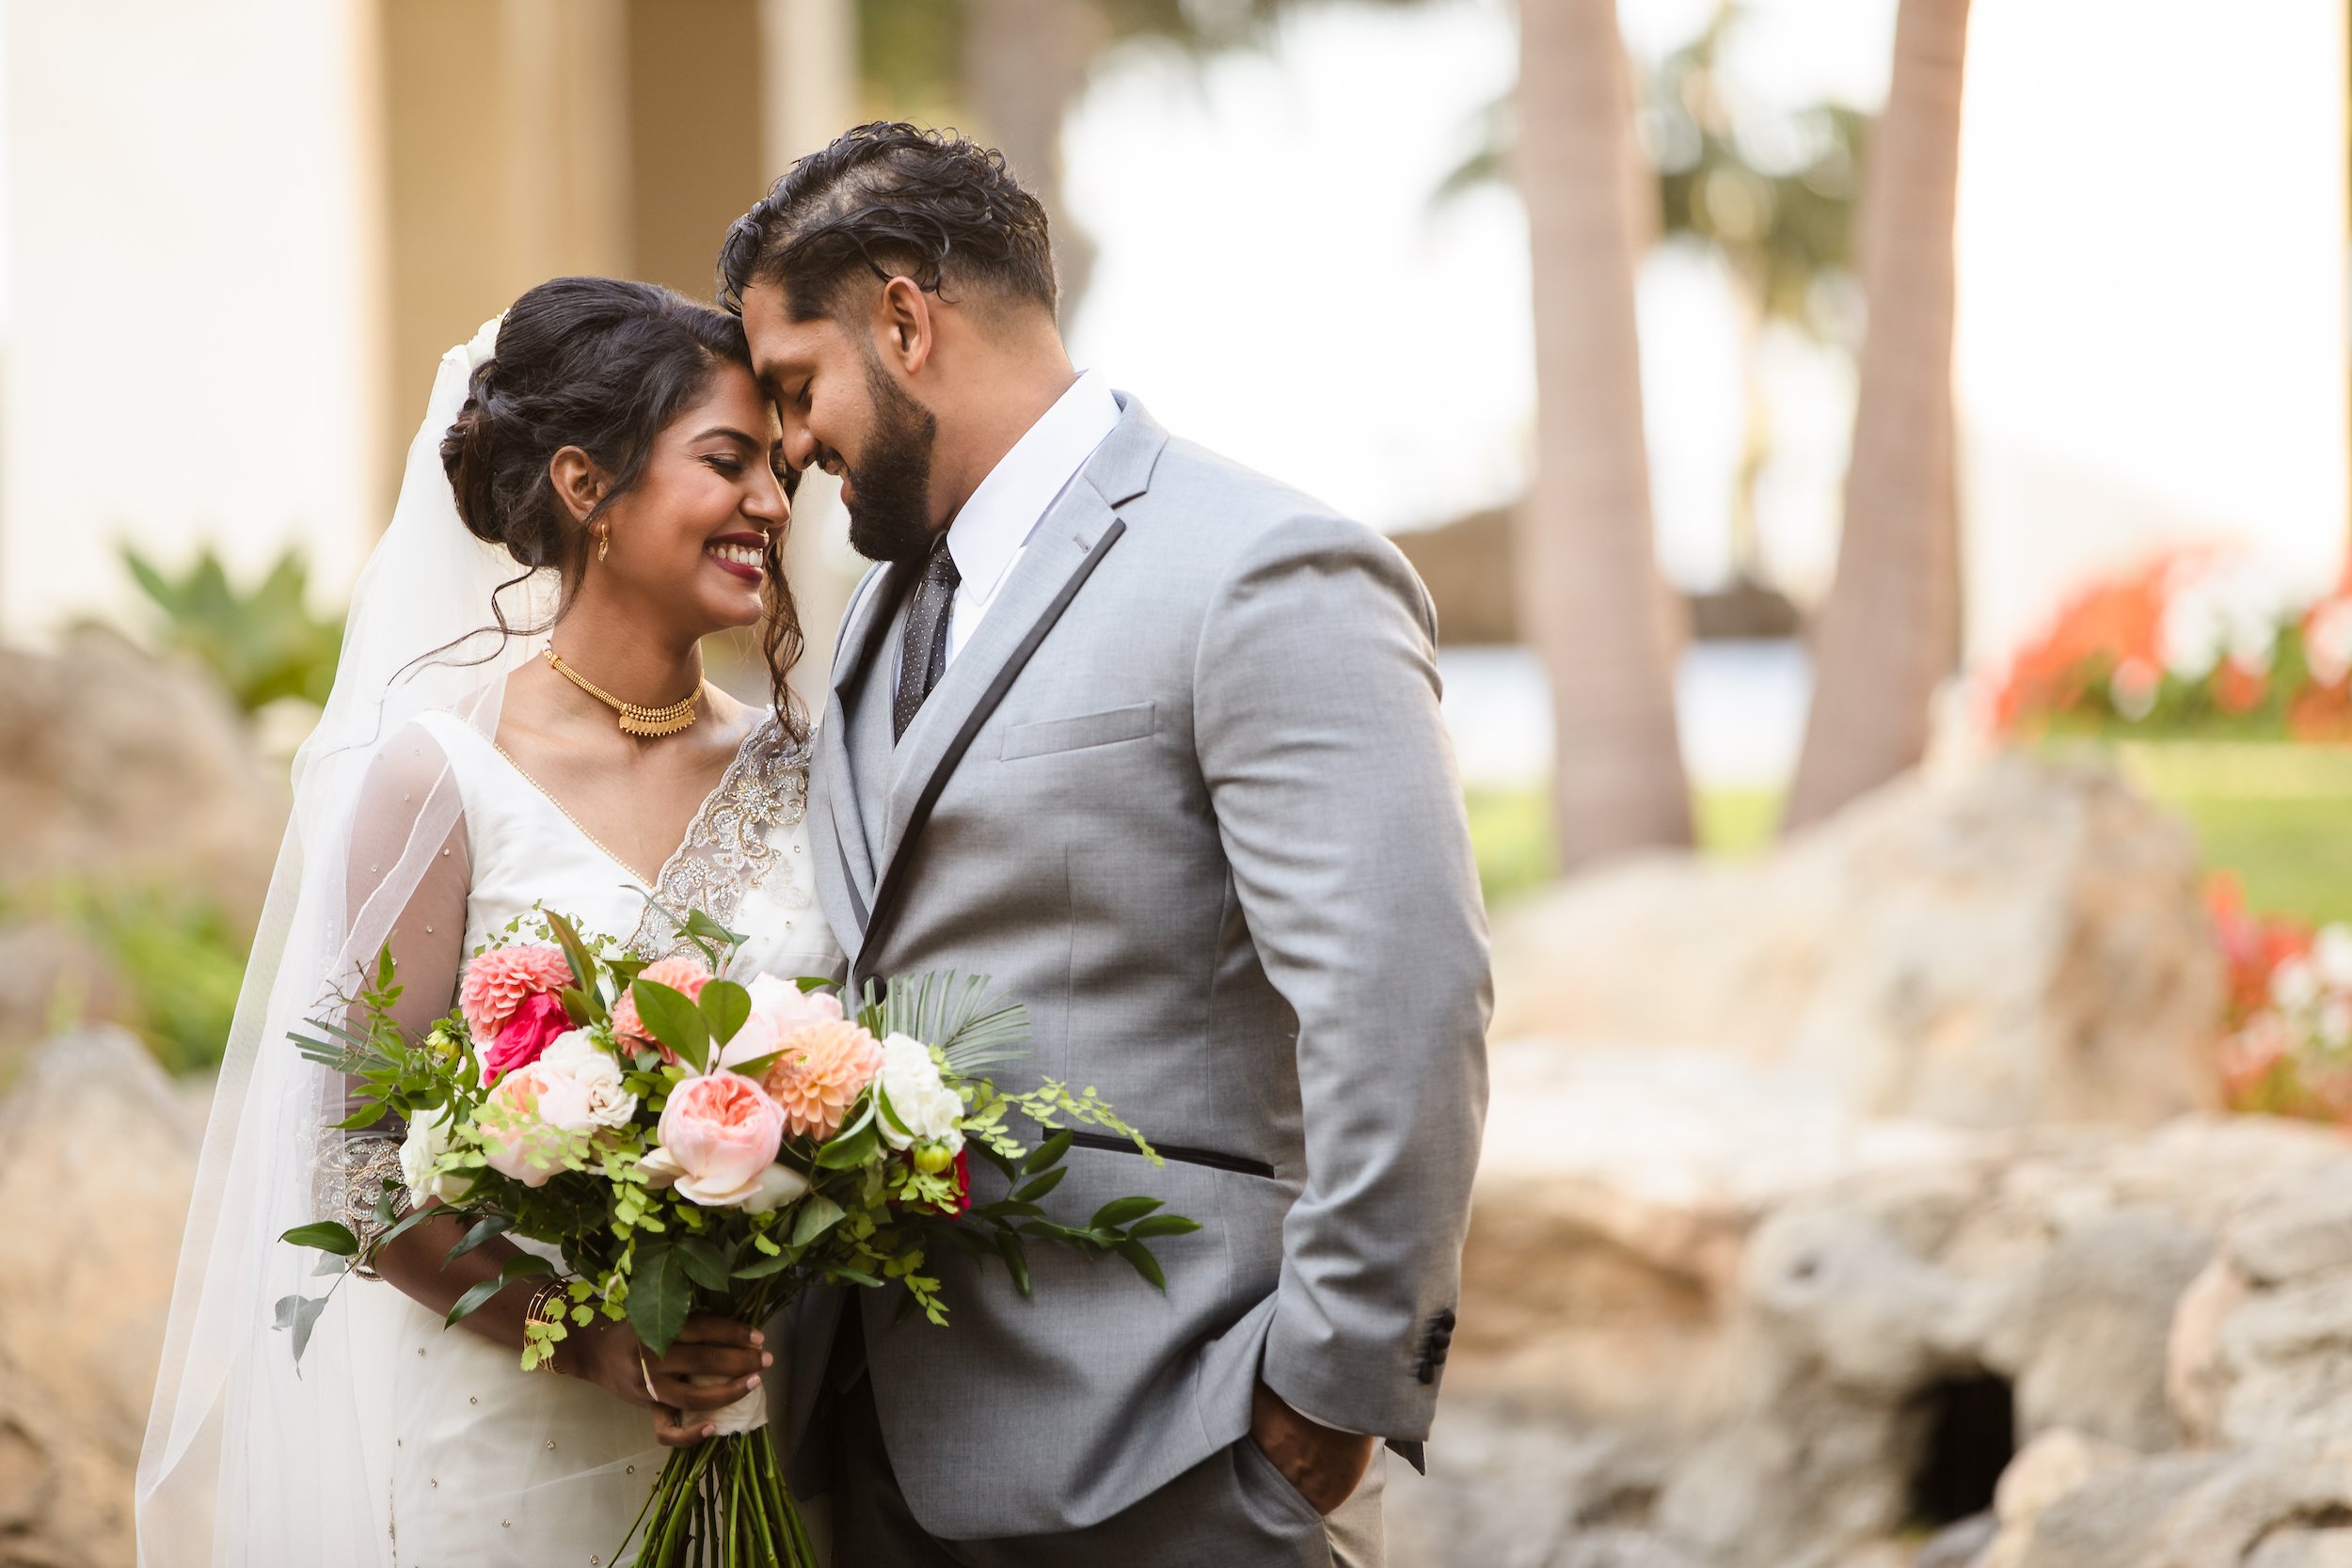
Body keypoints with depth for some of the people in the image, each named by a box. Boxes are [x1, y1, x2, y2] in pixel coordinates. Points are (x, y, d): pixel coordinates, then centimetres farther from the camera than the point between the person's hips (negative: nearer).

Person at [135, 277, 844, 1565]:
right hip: (510, 1442, -4)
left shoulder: (792, 768, 4)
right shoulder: (441, 773, -9)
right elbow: (359, 1169, -9)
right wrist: (592, 1341, -20)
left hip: (767, 1439, 4)